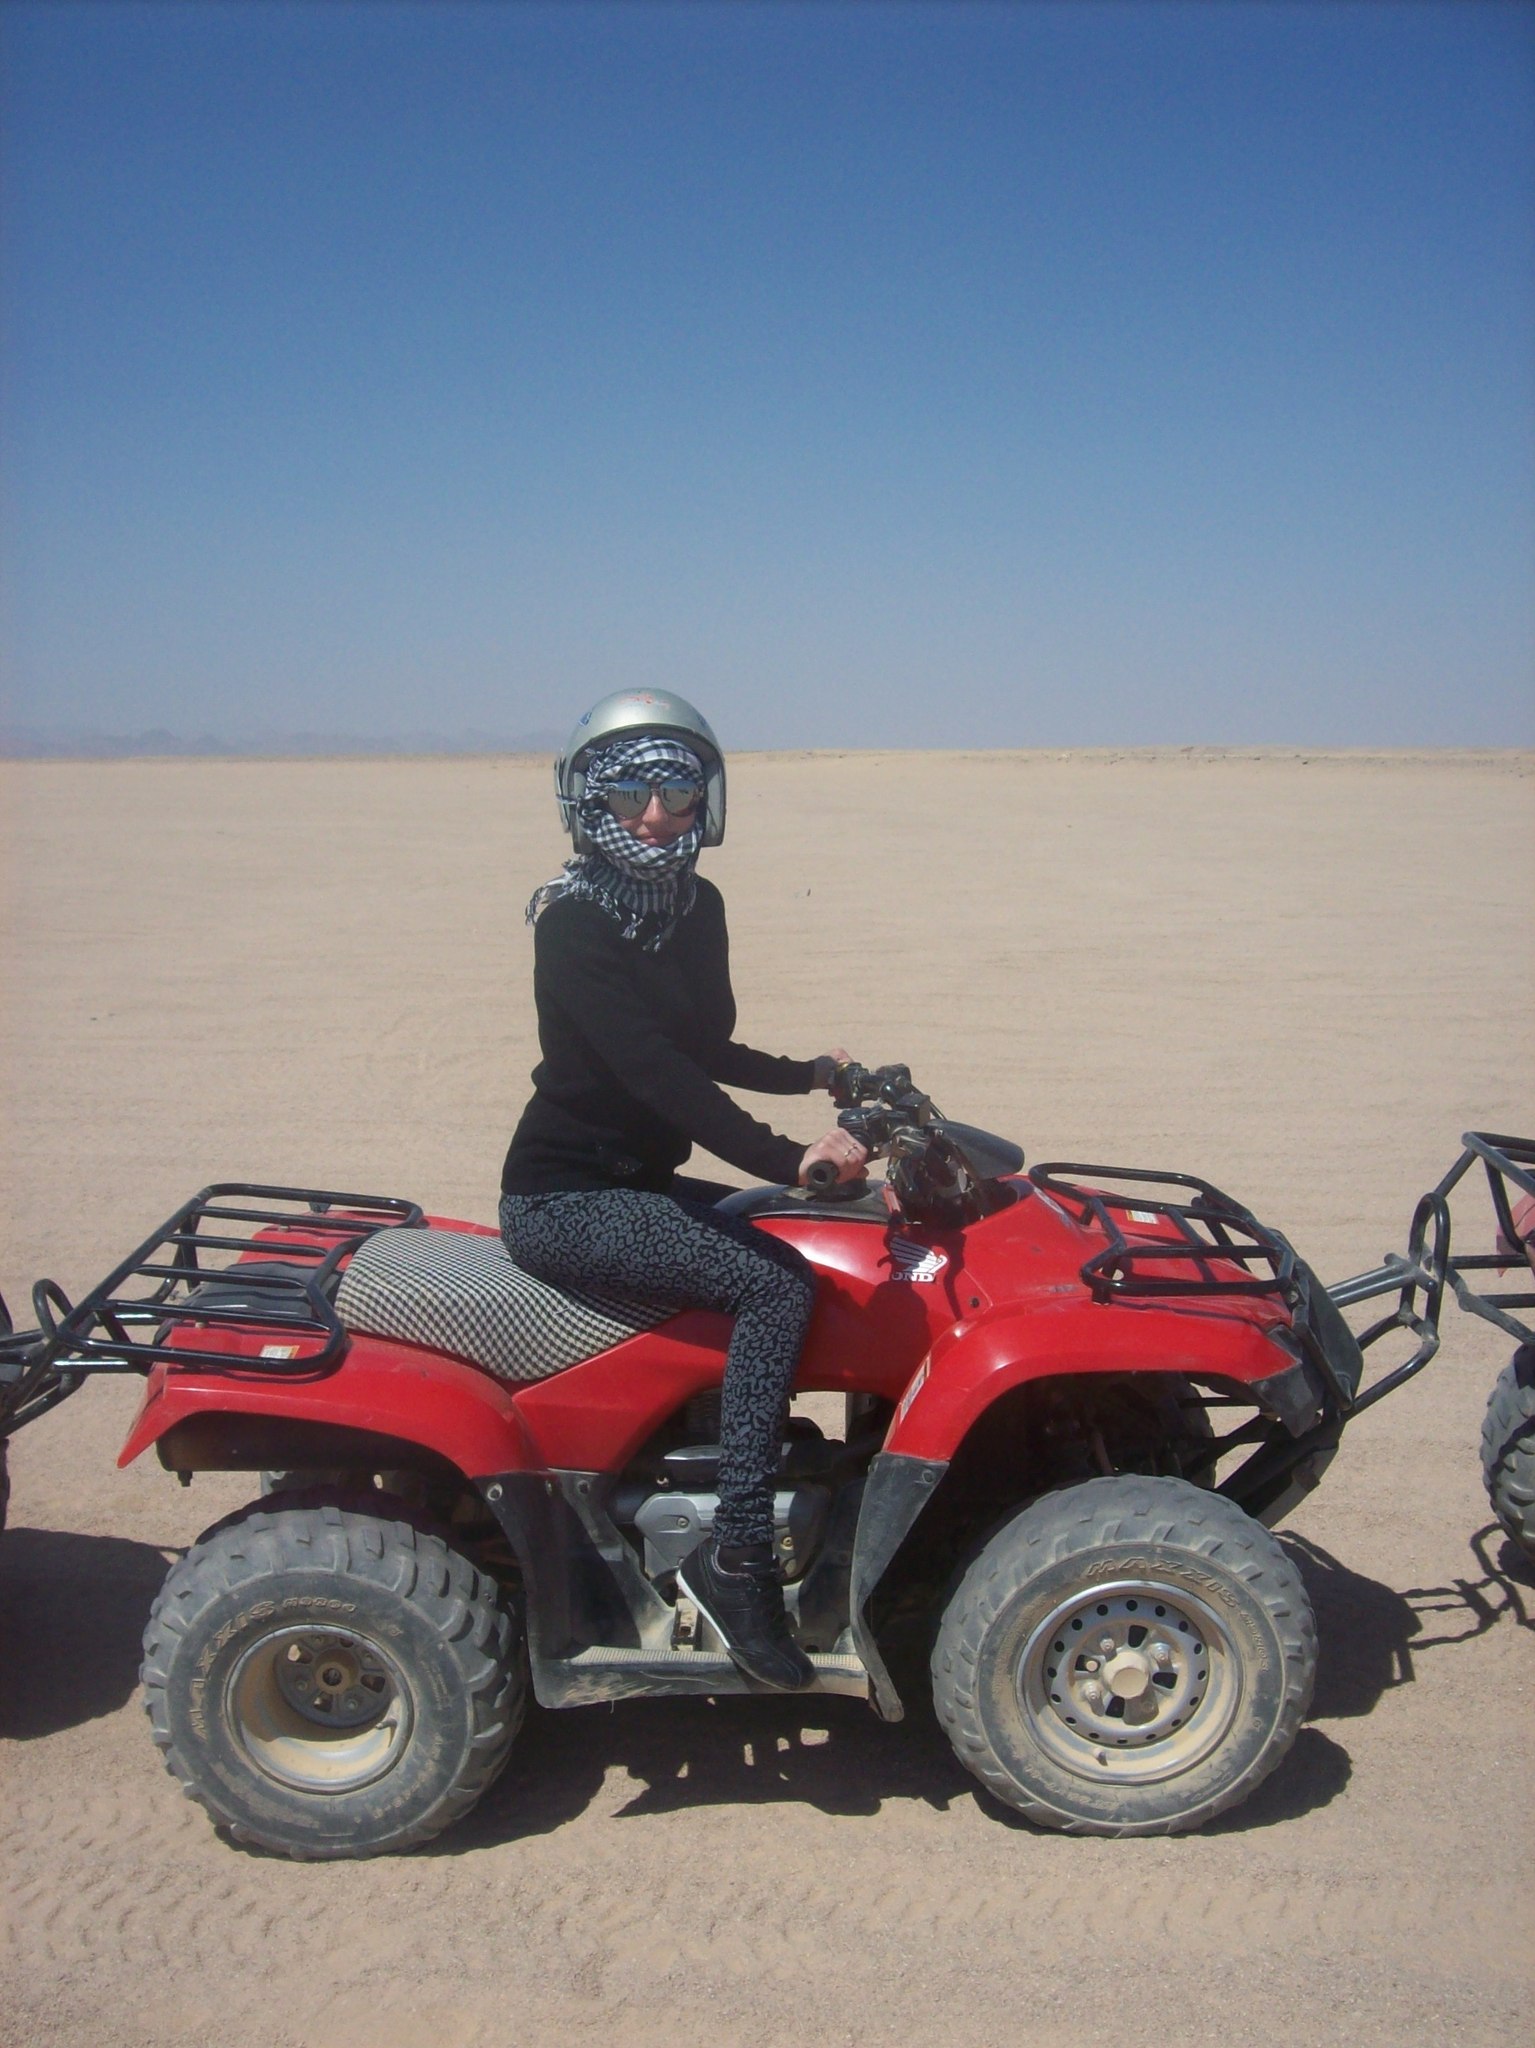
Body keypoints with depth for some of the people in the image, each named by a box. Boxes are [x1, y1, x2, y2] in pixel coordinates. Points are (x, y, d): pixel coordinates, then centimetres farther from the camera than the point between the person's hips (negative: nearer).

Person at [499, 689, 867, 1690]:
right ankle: (736, 1560, -18)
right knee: (774, 1287, -23)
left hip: (641, 1183, 9)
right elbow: (653, 1069, -30)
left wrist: (808, 1074, 13)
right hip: (564, 1198, -9)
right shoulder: (574, 922, -18)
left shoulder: (695, 906, 7)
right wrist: (789, 1157, -36)